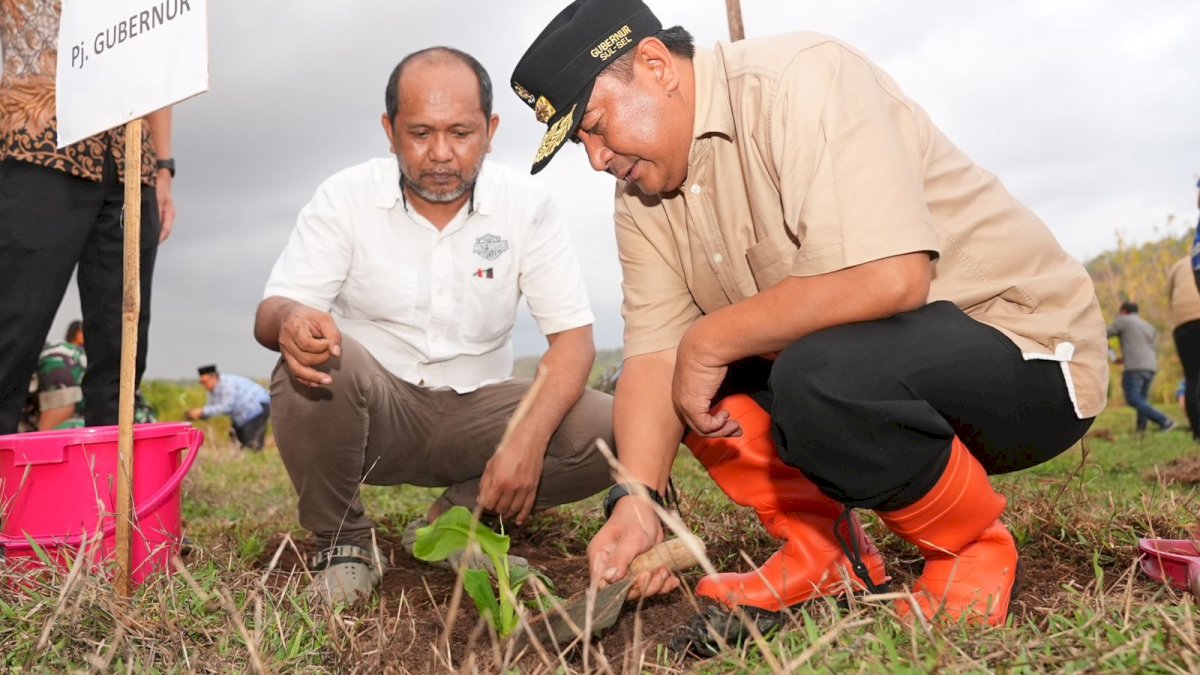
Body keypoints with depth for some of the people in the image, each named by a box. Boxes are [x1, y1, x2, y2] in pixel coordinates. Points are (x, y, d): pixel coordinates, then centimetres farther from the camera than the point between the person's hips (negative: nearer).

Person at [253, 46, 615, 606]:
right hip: (373, 408, -1)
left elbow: (573, 338, -10)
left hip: (476, 412, 1)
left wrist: (528, 440, -27)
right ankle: (341, 540, -6)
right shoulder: (345, 198, -7)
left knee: (610, 431, -21)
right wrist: (291, 321, -39)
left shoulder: (526, 206, -7)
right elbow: (270, 314, -11)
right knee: (308, 363, -33)